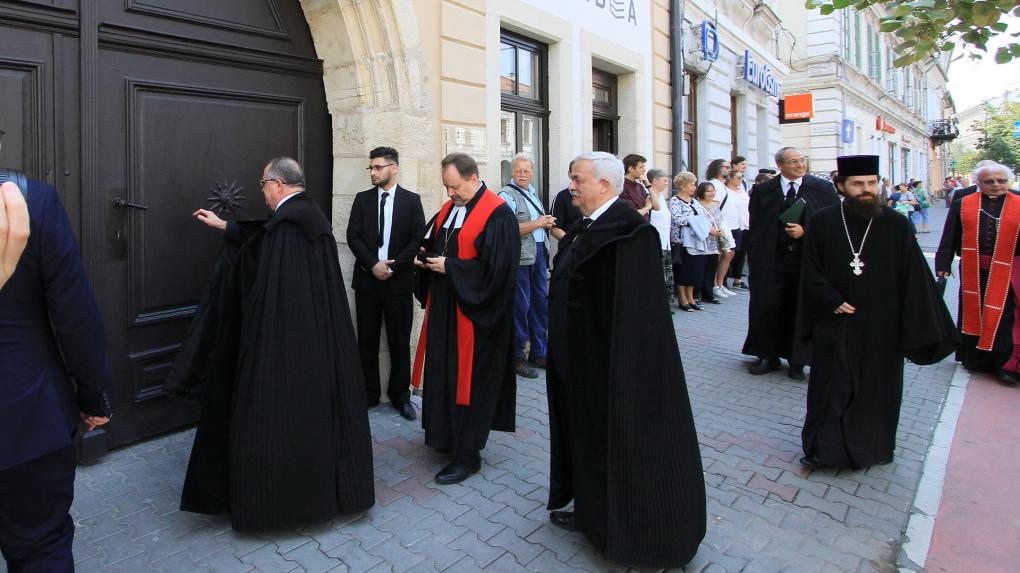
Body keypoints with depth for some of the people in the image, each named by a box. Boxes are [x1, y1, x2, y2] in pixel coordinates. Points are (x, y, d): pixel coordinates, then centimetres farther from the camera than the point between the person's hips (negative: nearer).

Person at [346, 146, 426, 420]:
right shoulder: (362, 199, 8)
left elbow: (418, 238, -4)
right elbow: (353, 236, 1)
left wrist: (393, 266, -11)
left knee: (400, 341, 5)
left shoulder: (412, 200, 3)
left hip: (399, 280, -2)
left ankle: (400, 395, 18)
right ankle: (369, 393, 22)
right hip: (367, 278, 2)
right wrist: (373, 264, -12)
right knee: (367, 340, 8)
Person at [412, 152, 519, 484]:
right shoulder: (449, 208, 10)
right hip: (443, 309, 8)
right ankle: (446, 434, 33)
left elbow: (497, 267, -20)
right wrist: (426, 256, -1)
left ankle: (467, 454, 15)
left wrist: (450, 267, -17)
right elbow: (432, 244, 22)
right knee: (443, 373, 14)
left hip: (474, 313, -8)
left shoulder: (497, 215, -15)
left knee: (468, 380, 1)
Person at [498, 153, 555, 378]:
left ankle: (538, 353, 26)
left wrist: (547, 222, 8)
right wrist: (538, 223, -15)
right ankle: (517, 357, 12)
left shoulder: (532, 191, 16)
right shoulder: (507, 195, -9)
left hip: (538, 253, 9)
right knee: (521, 305, -2)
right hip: (520, 256, -8)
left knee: (541, 302, 13)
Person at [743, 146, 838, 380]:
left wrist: (805, 231, -12)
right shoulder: (762, 191, 3)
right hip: (772, 260, 0)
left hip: (808, 258, 0)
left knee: (800, 310, 5)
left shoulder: (823, 189, 2)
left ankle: (796, 361, 20)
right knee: (765, 306, 1)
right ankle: (768, 356, 19)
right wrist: (755, 261, -2)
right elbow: (755, 228, 3)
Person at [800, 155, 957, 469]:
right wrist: (832, 302, -14)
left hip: (881, 328, 1)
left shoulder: (896, 225, -4)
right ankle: (824, 447, 24)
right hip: (835, 325, 0)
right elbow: (811, 272, -1)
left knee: (877, 388, 14)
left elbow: (915, 277, -4)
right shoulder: (823, 222, -4)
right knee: (831, 389, 8)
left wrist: (920, 327, -8)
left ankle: (873, 446, 34)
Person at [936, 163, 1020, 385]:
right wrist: (943, 265, -1)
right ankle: (974, 358, 24)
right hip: (973, 271, 1)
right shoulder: (962, 205, 4)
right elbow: (949, 239, 4)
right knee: (973, 313, 11)